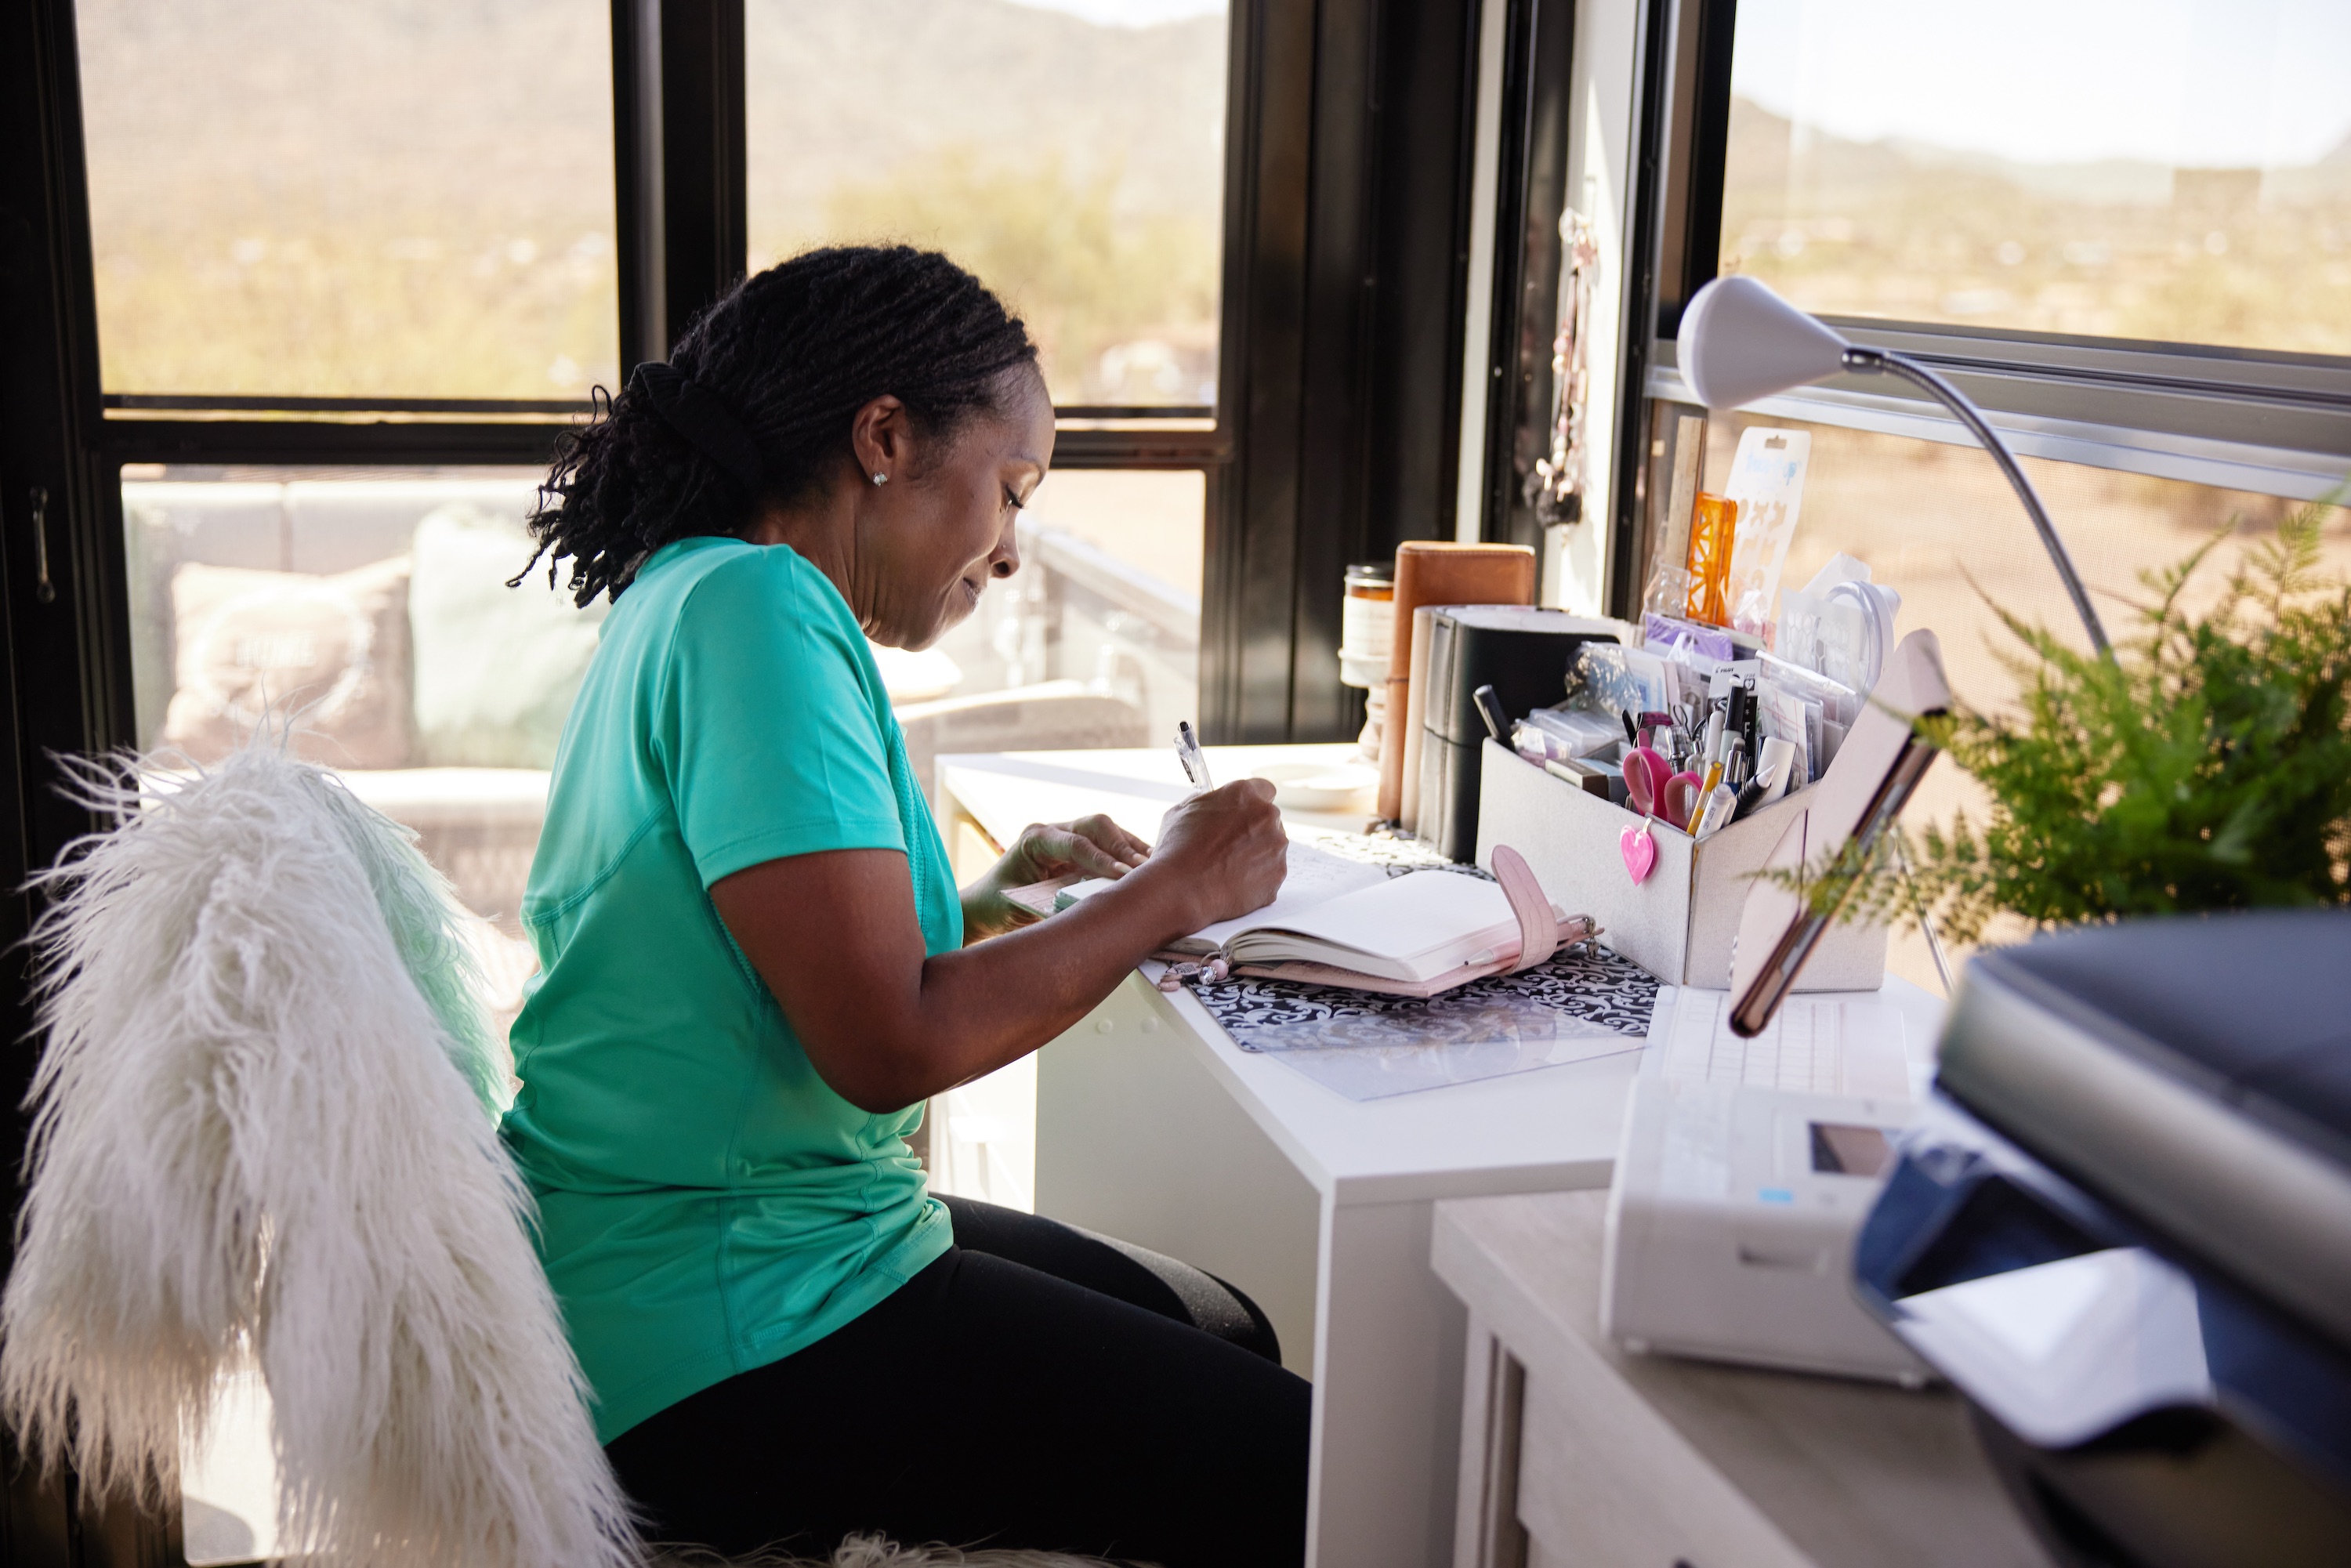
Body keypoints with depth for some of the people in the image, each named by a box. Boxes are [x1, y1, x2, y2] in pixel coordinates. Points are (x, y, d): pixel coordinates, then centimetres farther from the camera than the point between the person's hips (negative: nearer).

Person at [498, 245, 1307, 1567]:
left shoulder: (693, 596, 12)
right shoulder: (754, 608, -19)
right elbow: (888, 1046, -25)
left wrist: (1001, 891, 11)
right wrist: (1171, 892, -13)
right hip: (723, 1346, -11)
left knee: (1230, 1337, 19)